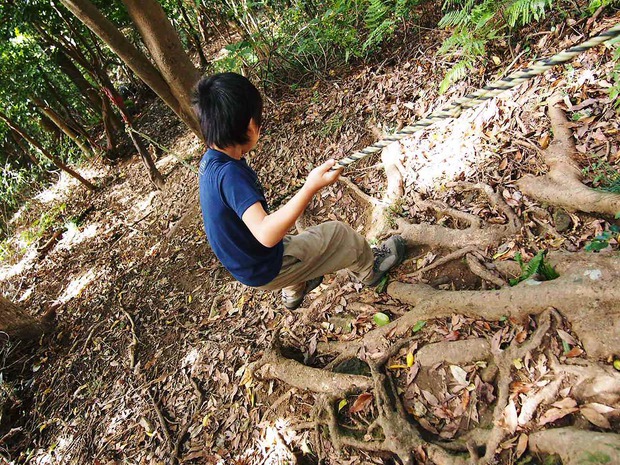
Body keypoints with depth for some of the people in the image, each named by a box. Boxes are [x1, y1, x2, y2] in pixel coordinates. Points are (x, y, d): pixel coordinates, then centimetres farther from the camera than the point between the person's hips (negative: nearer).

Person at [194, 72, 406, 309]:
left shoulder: (210, 160, -5)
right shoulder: (229, 173, -35)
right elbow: (266, 234, -46)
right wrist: (311, 187, -51)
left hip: (244, 265, 9)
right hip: (267, 270, -9)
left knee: (294, 238, 38)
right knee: (339, 233, 5)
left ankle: (294, 292, 57)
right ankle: (369, 269, 34)